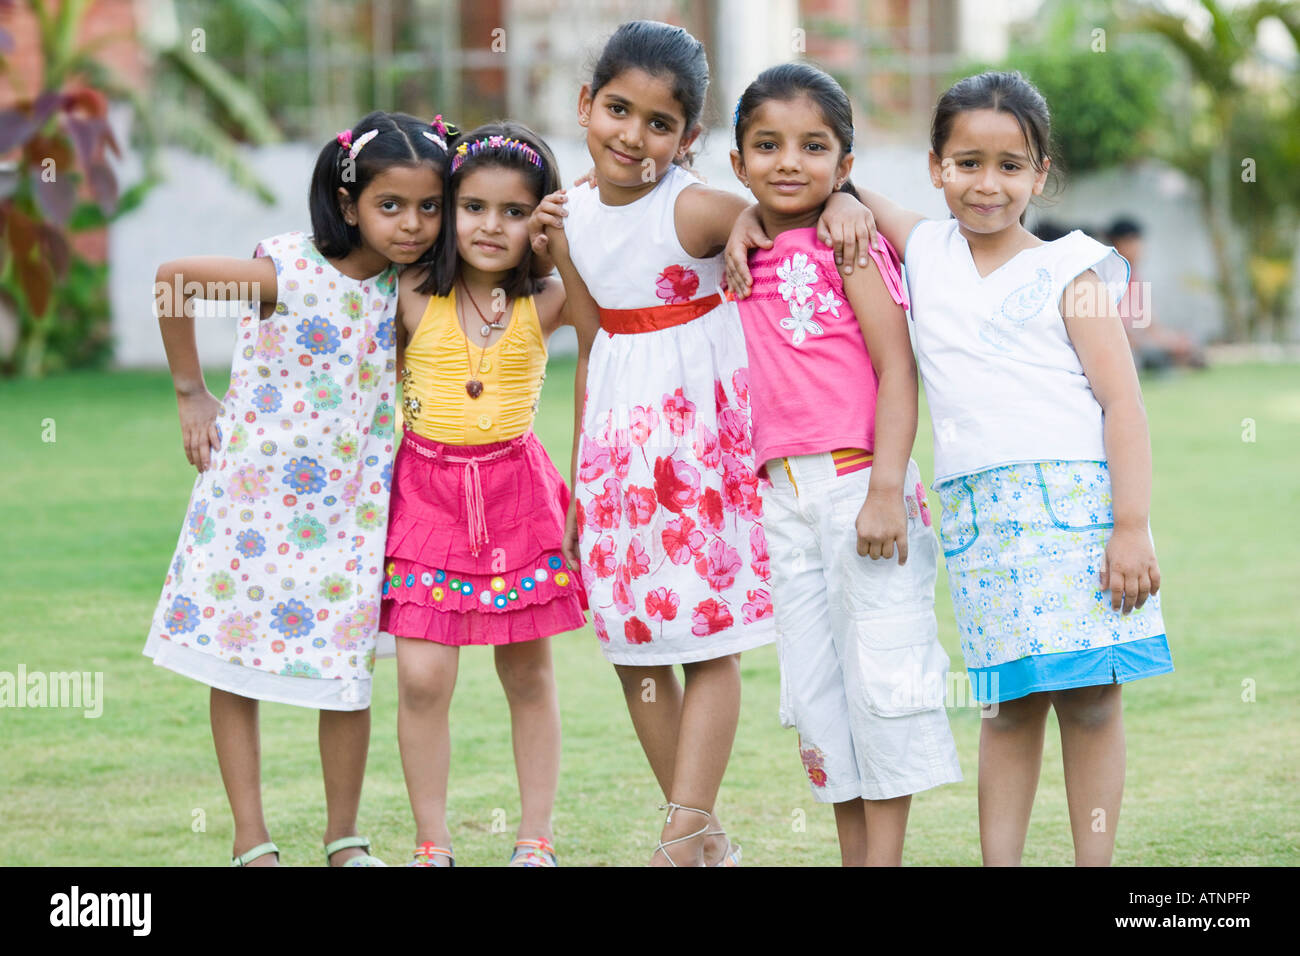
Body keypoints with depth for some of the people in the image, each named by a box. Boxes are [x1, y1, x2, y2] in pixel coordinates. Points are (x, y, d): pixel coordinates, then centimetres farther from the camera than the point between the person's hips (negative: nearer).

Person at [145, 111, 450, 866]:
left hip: (349, 501, 3)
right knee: (235, 662, 2)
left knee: (346, 666, 4)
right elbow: (172, 278, -11)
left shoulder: (408, 284, -3)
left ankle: (346, 839, 17)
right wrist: (191, 393, -5)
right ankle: (252, 841, 11)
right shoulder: (289, 273, -19)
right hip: (255, 488, -3)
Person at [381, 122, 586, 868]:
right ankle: (432, 845, 6)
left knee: (528, 673, 8)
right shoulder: (415, 298, -3)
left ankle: (537, 841, 18)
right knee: (423, 678, -6)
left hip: (517, 492, 1)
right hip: (428, 491, -1)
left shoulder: (544, 305, -3)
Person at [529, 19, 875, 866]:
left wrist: (842, 200, -34)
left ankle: (683, 839, -4)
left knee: (708, 641, -5)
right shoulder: (571, 222, 3)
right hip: (620, 436, 6)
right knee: (633, 648, 8)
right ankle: (707, 837, 17)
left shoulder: (697, 210, -16)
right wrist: (578, 478, 15)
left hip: (703, 430, -6)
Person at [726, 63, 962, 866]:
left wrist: (885, 490, -20)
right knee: (815, 685, 9)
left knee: (880, 669, -3)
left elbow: (898, 368, -11)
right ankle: (854, 855, 16)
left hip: (859, 480, -7)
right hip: (784, 493, 7)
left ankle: (886, 857, 1)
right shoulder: (746, 255, 11)